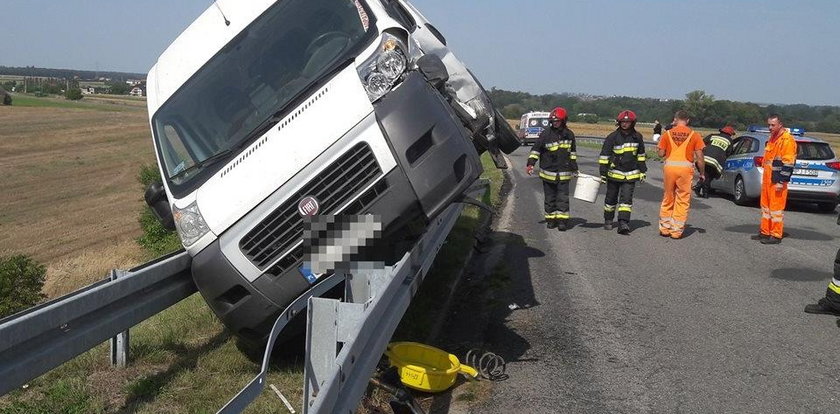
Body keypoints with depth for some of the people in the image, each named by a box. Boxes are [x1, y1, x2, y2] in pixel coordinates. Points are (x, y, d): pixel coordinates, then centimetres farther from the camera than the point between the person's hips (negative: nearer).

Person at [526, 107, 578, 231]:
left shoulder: (569, 134, 6)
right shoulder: (545, 134, -3)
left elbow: (573, 152, 18)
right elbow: (535, 150, -1)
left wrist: (574, 168, 20)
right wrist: (530, 164, -13)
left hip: (564, 172, 1)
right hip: (548, 172, -1)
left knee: (563, 197, -4)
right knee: (550, 197, 8)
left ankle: (562, 220, -2)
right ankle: (551, 219, 18)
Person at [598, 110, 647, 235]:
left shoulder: (637, 137, 4)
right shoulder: (612, 137, -6)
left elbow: (641, 155, 17)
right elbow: (604, 155, -4)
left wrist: (642, 171, 15)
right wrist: (603, 172, -7)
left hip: (631, 174, 1)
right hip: (614, 173, -1)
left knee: (626, 199, -8)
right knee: (611, 198, 11)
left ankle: (623, 223, -11)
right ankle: (608, 220, 27)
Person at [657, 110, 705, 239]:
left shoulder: (668, 133, 3)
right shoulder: (694, 135, 2)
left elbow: (661, 153, 1)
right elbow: (699, 157, 0)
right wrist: (702, 173, 9)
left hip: (670, 166, 1)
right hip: (686, 167, -1)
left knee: (668, 199, 14)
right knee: (683, 200, 7)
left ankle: (665, 228, 18)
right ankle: (676, 231, 7)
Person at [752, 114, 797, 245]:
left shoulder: (787, 140, -14)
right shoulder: (772, 138, 16)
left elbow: (788, 164, -18)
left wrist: (781, 182, -20)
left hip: (777, 181, -9)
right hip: (767, 179, 10)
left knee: (776, 207, -4)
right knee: (765, 206, 14)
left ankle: (776, 236, 1)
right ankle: (765, 232, 23)